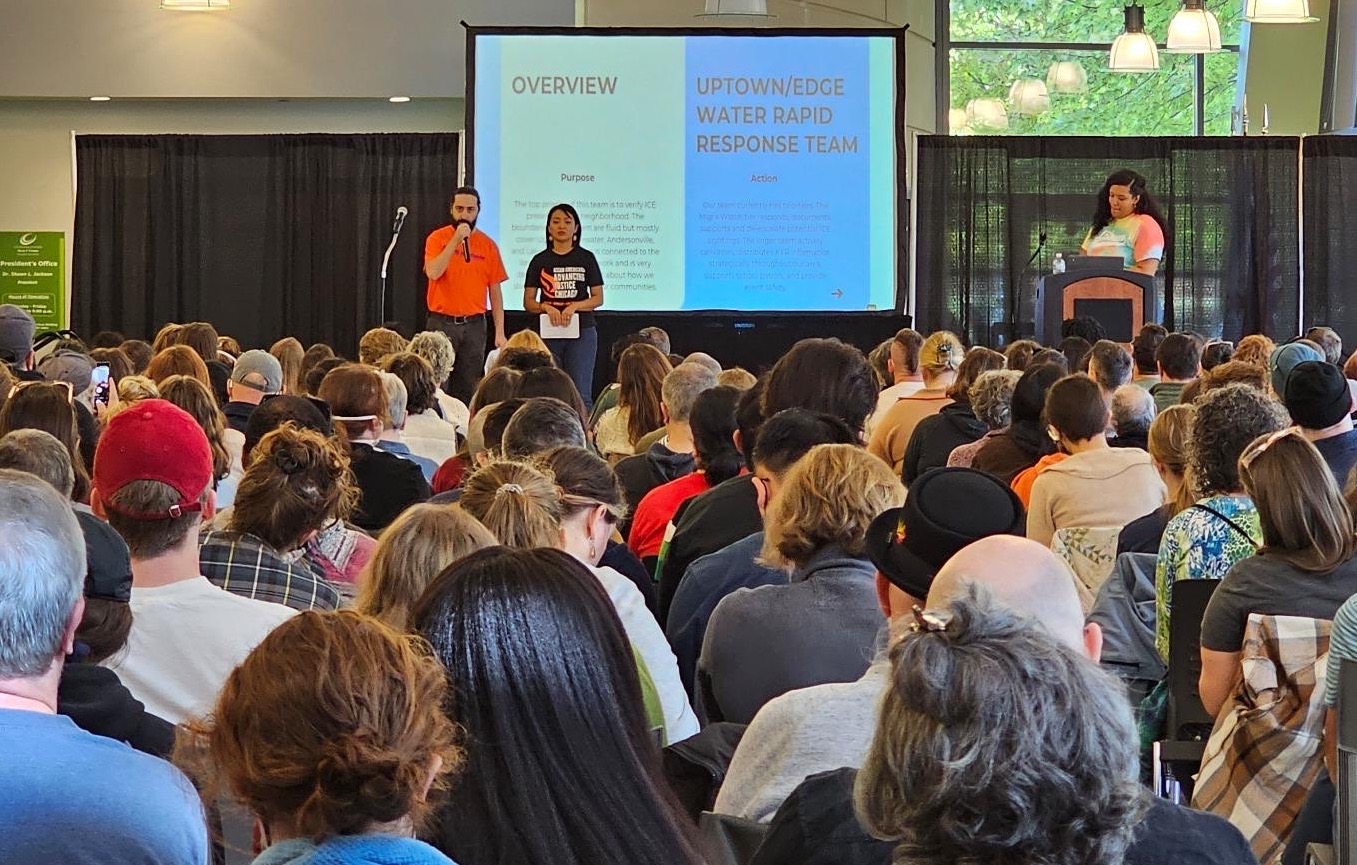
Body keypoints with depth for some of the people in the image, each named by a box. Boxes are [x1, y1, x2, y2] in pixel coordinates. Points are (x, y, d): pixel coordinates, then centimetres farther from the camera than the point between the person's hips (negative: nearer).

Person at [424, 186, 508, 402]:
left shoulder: (487, 245, 5)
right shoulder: (437, 238, -1)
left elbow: (495, 291, 6)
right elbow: (433, 273, -17)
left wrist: (500, 332, 0)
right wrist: (456, 240, -18)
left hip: (474, 325, 2)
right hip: (442, 323, -2)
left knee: (468, 390, 4)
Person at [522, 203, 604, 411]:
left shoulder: (586, 258, 6)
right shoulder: (540, 260, 8)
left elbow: (598, 298, 4)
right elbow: (528, 302, 6)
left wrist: (575, 306, -14)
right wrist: (545, 307, -14)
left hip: (582, 332, -1)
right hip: (549, 333, 1)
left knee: (580, 393, -5)